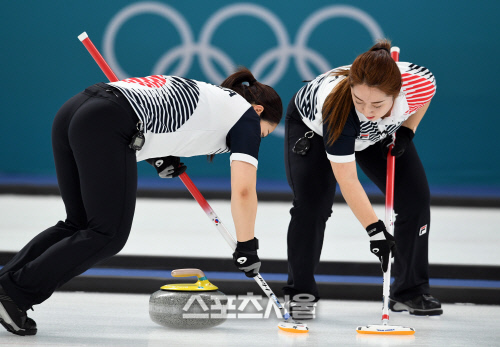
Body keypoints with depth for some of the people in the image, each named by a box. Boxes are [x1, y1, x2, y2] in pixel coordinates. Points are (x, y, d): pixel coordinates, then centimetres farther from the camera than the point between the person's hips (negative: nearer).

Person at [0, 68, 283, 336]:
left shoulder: (202, 94, 33)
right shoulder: (246, 113, 11)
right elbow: (244, 191, 2)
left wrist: (158, 157, 22)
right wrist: (247, 249, 11)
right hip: (106, 126, -9)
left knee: (79, 226, 15)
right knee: (108, 235, -3)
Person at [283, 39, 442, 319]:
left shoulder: (420, 82, -37)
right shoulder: (337, 107, -46)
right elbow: (346, 180, -40)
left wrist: (407, 131, -14)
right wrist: (375, 229, -42)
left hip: (381, 135, 4)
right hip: (313, 127, -4)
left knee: (416, 198, -4)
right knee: (311, 206, -21)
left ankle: (411, 292, 11)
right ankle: (301, 293, -4)